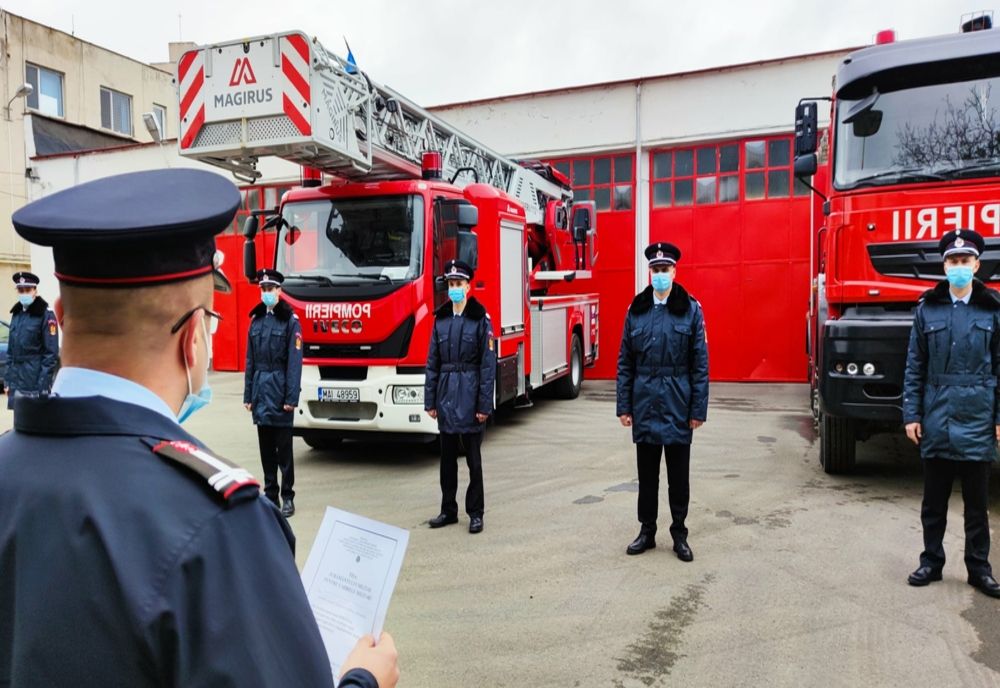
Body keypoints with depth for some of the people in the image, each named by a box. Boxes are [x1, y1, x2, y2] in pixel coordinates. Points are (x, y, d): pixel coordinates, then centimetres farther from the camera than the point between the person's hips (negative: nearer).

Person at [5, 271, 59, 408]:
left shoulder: (46, 315, -7)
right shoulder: (16, 314, 12)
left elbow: (51, 353, -11)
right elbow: (11, 350, 16)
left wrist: (44, 385, -15)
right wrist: (7, 380, 10)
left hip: (34, 382, -6)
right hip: (16, 381, 6)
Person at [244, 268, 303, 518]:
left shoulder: (290, 320, -5)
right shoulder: (256, 319, 12)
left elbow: (295, 361, -10)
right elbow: (250, 360, 13)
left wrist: (291, 397, -14)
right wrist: (248, 394, 9)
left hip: (280, 388, -5)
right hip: (260, 388, 5)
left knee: (283, 446, 0)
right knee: (265, 446, 10)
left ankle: (287, 497, 9)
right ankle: (270, 495, 19)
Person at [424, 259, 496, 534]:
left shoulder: (480, 319, -5)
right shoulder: (440, 319, 8)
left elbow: (488, 364, -8)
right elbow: (432, 362, 9)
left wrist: (484, 405, -12)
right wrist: (430, 400, 5)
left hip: (469, 394, -4)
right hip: (446, 394, 4)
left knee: (473, 457, 4)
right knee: (447, 457, 12)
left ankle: (475, 513, 15)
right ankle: (448, 510, 24)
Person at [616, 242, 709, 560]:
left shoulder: (691, 309, -2)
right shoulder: (636, 310, 4)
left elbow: (700, 363, -3)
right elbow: (625, 362, 5)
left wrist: (698, 409, -6)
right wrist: (624, 406, 1)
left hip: (677, 406, -2)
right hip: (645, 405, 2)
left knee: (678, 474, 9)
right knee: (647, 473, 12)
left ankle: (679, 534, 23)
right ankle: (647, 531, 26)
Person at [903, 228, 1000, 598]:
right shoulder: (927, 308, 2)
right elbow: (915, 367, 2)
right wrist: (911, 414, -2)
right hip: (936, 421, 1)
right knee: (934, 500, 12)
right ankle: (931, 561, 25)